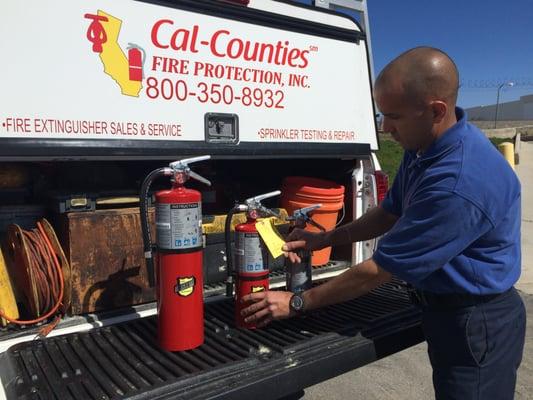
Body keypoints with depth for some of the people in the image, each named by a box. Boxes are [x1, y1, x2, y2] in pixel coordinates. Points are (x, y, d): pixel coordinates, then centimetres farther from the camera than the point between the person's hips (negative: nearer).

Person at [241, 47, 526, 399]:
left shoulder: (460, 181, -33)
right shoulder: (422, 147, -3)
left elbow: (381, 269, -27)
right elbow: (391, 213, 10)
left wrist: (297, 303, -17)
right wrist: (324, 239, 0)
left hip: (476, 325, -8)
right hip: (447, 311, 9)